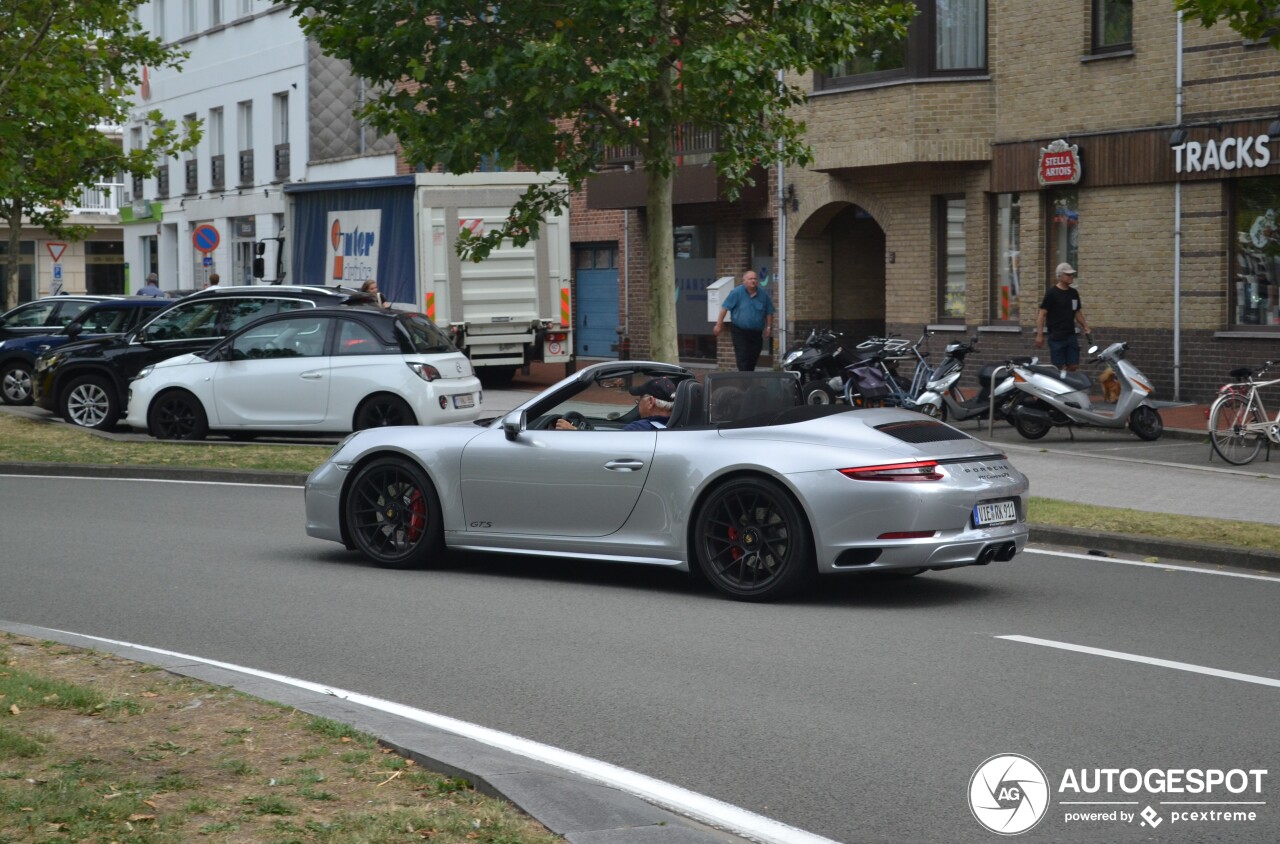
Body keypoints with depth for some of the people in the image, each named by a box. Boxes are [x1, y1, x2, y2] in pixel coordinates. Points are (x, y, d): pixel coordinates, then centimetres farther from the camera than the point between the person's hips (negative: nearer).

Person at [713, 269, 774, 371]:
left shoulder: (763, 294, 3)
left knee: (753, 360, 8)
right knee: (742, 359, -11)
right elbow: (725, 308, -5)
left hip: (757, 333, 4)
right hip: (740, 332, -4)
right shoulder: (737, 292, -7)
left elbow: (769, 312, 14)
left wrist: (768, 327, 8)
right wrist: (719, 324, -7)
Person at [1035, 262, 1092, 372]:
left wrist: (1086, 329, 12)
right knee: (1060, 368, -7)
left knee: (1073, 366, 3)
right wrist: (1039, 335, -13)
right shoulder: (1052, 293, -7)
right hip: (1056, 337, -6)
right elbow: (1043, 313, -8)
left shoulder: (1074, 293, 12)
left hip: (1071, 336, 6)